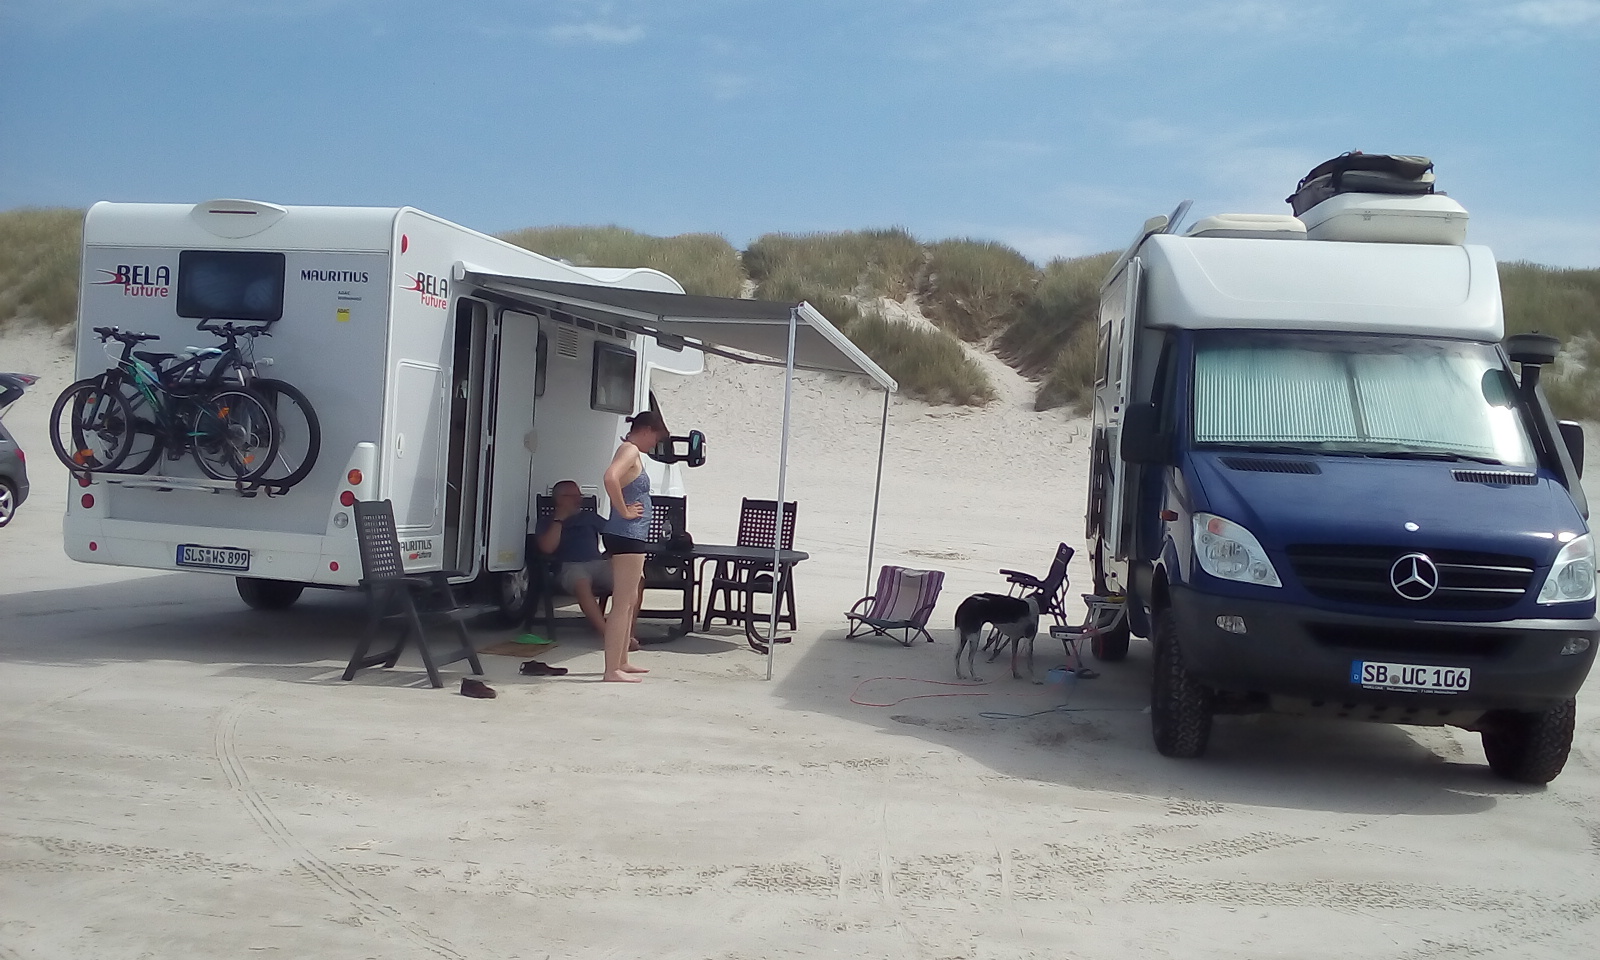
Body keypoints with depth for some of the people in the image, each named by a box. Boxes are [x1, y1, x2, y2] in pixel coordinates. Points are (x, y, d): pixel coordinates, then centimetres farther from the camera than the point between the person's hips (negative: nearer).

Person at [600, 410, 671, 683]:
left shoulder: (632, 452, 18)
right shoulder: (630, 450, -12)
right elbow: (610, 477, -32)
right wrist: (624, 511, -23)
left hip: (631, 537, 11)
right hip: (627, 535, -11)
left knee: (630, 602, 17)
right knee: (622, 604, -8)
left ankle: (621, 662, 26)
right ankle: (612, 670, -6)